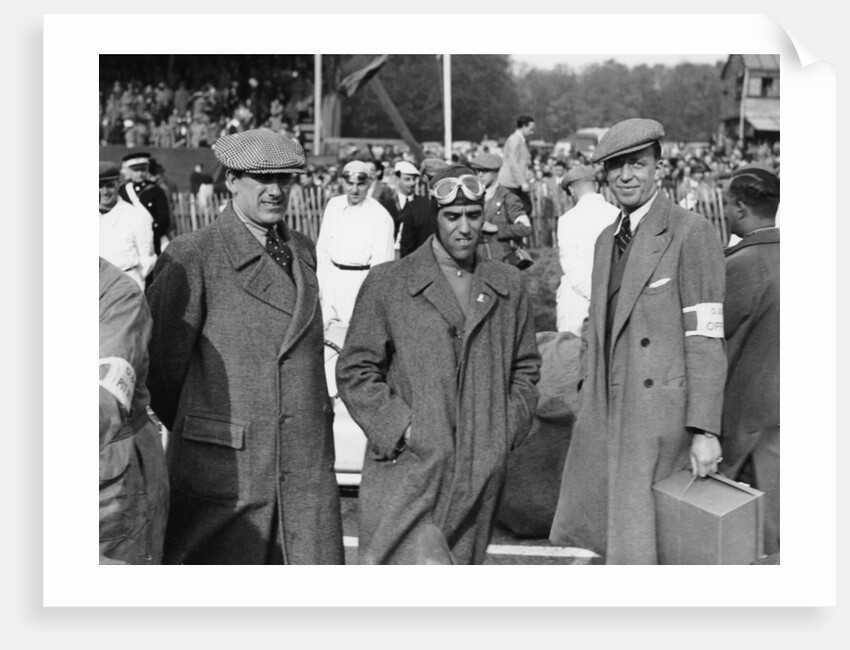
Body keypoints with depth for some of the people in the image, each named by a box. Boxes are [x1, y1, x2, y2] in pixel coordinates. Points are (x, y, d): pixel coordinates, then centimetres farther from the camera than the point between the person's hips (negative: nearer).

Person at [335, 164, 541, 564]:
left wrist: (508, 428, 6)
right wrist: (399, 428, -9)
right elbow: (354, 372, 2)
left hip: (479, 475, 4)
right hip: (406, 468, -4)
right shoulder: (387, 284, 1)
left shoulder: (508, 286, 12)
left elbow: (525, 369, 21)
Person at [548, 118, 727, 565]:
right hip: (604, 414, 7)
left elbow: (705, 339, -13)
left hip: (660, 417, -7)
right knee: (578, 536, 10)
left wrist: (705, 429, -17)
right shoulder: (607, 240, 16)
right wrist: (589, 403, 16)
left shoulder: (691, 233, -9)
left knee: (636, 548, -3)